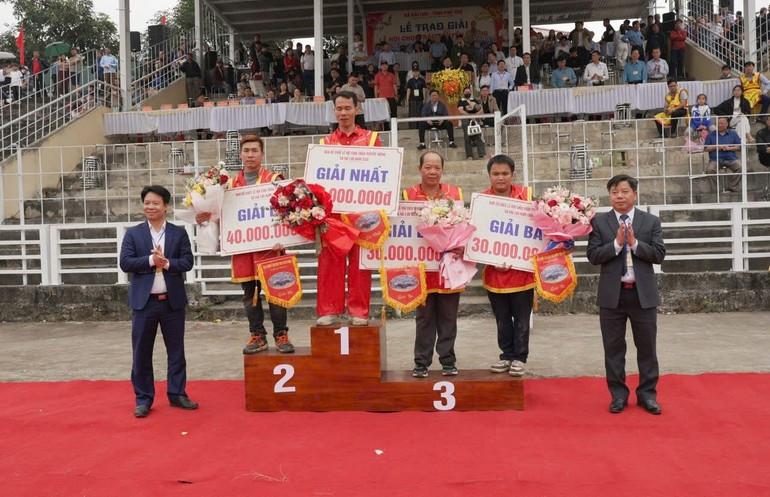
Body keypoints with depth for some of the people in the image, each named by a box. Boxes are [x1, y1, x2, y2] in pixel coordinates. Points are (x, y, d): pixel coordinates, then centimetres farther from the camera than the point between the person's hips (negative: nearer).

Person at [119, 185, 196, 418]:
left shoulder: (179, 232, 5)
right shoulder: (132, 233, 4)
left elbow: (187, 261, -3)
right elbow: (125, 263, -6)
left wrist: (167, 263, -19)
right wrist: (150, 260, -18)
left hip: (173, 301, 1)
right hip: (144, 302, 0)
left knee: (176, 351, 9)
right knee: (142, 352, 5)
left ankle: (177, 394, 21)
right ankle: (143, 398, 16)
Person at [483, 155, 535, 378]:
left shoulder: (526, 195, -4)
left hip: (522, 270, -1)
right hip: (495, 271, 1)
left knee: (521, 319, 9)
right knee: (502, 319, 15)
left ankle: (520, 358, 23)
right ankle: (507, 355, 29)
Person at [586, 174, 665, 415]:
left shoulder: (651, 221, 3)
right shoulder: (599, 222, 1)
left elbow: (659, 254, -5)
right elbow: (593, 256, -7)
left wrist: (635, 243, -17)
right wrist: (617, 243, -18)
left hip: (643, 293, 1)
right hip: (612, 294, 0)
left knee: (647, 347, 9)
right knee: (614, 348, 7)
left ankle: (647, 394, 22)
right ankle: (618, 394, 20)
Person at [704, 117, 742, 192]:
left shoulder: (733, 134, 16)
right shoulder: (711, 135, 15)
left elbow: (739, 147, 10)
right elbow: (706, 148, 9)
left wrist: (729, 148, -7)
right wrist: (716, 147, -7)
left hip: (731, 158, 1)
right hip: (715, 159, -1)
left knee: (740, 167, -27)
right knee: (709, 170, -31)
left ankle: (732, 187, -16)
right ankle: (716, 189, -18)